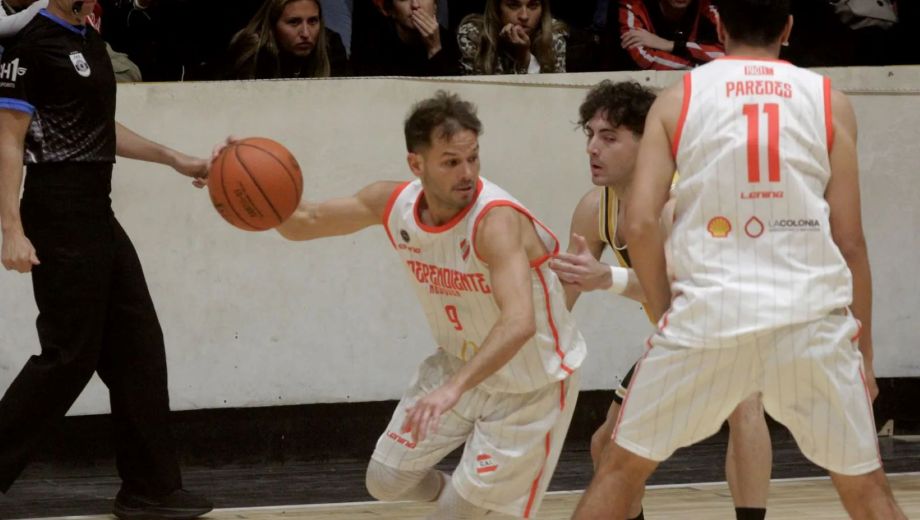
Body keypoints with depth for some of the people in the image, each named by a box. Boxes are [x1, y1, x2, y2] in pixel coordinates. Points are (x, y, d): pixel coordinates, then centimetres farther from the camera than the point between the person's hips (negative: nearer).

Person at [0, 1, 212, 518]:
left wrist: (175, 159, 23)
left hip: (97, 215, 9)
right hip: (60, 217, -9)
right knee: (69, 354, -8)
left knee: (138, 348, 8)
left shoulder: (91, 41, 15)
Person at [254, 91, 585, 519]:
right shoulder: (394, 203, -13)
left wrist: (453, 389, -60)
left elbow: (519, 322, -49)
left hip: (530, 387, -6)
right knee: (386, 481, 11)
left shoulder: (496, 221, -34)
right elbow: (302, 223, 1)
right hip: (460, 365, 6)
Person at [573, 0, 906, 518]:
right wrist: (864, 349, 12)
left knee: (622, 468, 16)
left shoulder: (679, 100, 7)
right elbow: (849, 241, 5)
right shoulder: (829, 102, 7)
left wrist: (666, 313, 11)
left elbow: (640, 223, -2)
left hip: (707, 314, 0)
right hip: (811, 317, 0)